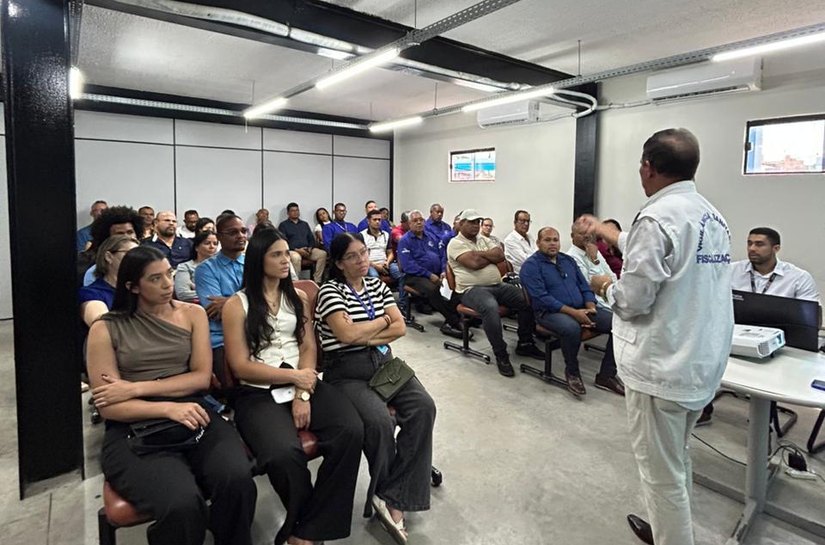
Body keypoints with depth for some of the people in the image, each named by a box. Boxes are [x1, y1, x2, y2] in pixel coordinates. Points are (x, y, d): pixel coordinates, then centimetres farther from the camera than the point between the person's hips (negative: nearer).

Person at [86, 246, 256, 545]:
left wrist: (137, 388, -6)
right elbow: (108, 406, -1)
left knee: (237, 480, -28)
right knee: (182, 504, -32)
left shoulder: (192, 313, 10)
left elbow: (202, 377, 3)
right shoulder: (106, 329, 4)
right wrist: (168, 408, -17)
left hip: (192, 414, 2)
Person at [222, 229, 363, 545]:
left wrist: (303, 394, -10)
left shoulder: (298, 298, 14)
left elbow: (309, 348, 6)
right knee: (284, 454, -34)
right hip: (258, 393, -4)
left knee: (351, 430, -24)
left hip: (303, 383, 4)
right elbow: (241, 367, -4)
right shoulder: (237, 305, 1)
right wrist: (293, 377, -11)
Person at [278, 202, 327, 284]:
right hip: (292, 250, -5)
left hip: (307, 250, 5)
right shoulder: (283, 225, 9)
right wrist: (297, 250, -15)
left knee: (323, 254, -23)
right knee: (296, 257, -41)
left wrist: (310, 248, -2)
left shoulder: (305, 224, 26)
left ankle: (317, 281, -23)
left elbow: (311, 239, 21)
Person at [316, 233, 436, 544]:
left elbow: (400, 328, 6)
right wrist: (383, 321, -2)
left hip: (384, 362, 6)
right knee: (379, 421, -30)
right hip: (348, 371, -5)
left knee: (423, 407, -20)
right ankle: (392, 499, -2)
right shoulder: (330, 290, -4)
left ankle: (394, 499, -15)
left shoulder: (377, 286, 13)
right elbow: (346, 334, -17)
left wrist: (365, 337, -9)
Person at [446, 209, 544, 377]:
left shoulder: (484, 240, 20)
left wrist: (479, 253, -7)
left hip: (498, 285, 7)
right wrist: (492, 256, 1)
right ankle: (501, 355, -23)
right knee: (490, 307, -38)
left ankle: (525, 343, 7)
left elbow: (501, 256, 3)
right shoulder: (456, 243, -2)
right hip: (472, 289, -7)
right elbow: (474, 263, -17)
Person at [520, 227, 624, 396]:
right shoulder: (531, 265, -4)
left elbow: (584, 286, 15)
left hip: (581, 309, 7)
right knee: (572, 327, -39)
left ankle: (606, 375, -1)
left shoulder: (568, 260, 18)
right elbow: (541, 297, -15)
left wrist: (590, 308, -6)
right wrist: (573, 312, -21)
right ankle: (572, 372, -11)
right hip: (551, 312, -6)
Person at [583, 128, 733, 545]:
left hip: (662, 365, -9)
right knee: (676, 460, 26)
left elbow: (633, 300, -21)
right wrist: (611, 234, 32)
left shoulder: (657, 216, -20)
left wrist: (606, 287, 1)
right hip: (702, 362, 9)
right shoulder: (713, 216, 8)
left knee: (661, 472, 7)